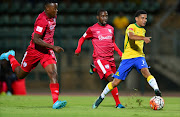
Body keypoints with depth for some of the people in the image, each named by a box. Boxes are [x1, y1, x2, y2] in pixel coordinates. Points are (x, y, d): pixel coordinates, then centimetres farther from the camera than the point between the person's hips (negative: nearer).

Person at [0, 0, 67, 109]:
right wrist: (53, 47, -33)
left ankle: (56, 102, -22)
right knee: (20, 74, 13)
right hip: (35, 50, -6)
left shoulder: (53, 16, 3)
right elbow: (35, 39, -30)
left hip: (47, 51, 6)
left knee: (53, 73, -16)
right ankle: (10, 56, 42)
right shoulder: (42, 20, -24)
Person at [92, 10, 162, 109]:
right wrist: (143, 38, -44)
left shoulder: (143, 30, 16)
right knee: (116, 82, -1)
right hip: (127, 57, -4)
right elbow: (131, 36, -31)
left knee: (145, 71, -30)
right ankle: (101, 97, 19)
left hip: (139, 56, 4)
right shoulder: (131, 27, -6)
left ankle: (156, 90, -44)